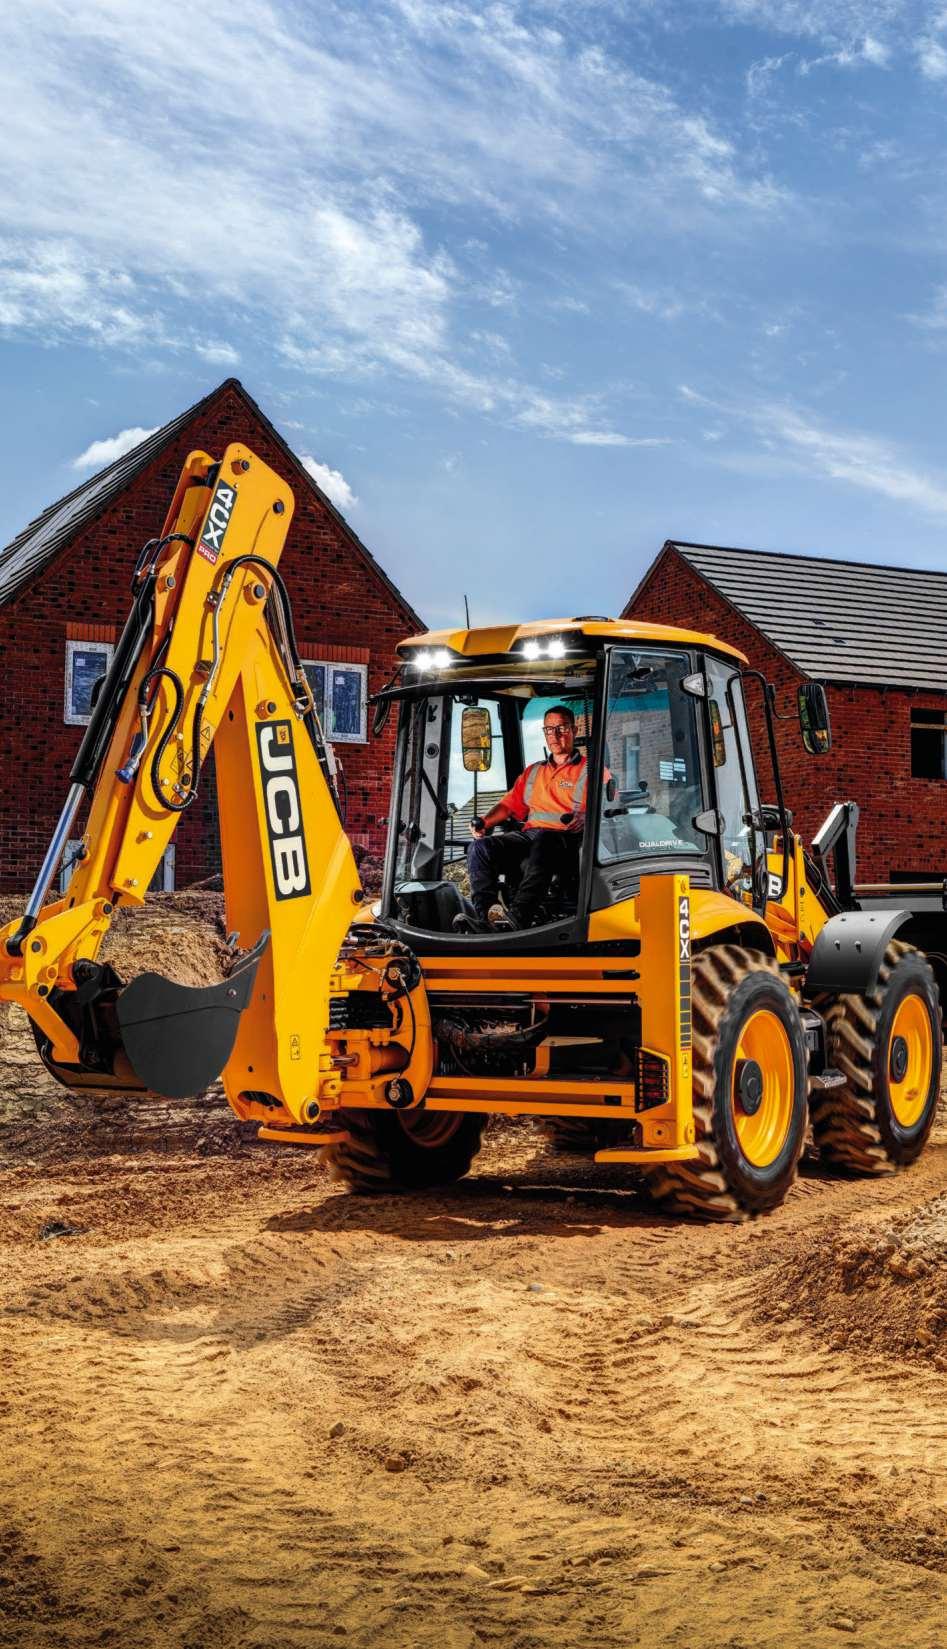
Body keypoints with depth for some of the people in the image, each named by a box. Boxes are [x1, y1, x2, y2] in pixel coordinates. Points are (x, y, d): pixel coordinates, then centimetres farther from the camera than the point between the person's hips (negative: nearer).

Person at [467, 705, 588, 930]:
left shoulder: (589, 770, 14)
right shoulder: (532, 772, 33)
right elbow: (510, 803, 28)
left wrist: (584, 818, -22)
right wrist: (484, 822, 9)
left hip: (567, 839, -6)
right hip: (529, 834, 6)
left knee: (542, 843, -42)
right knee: (479, 847, -22)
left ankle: (517, 920, -56)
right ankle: (487, 913, -40)